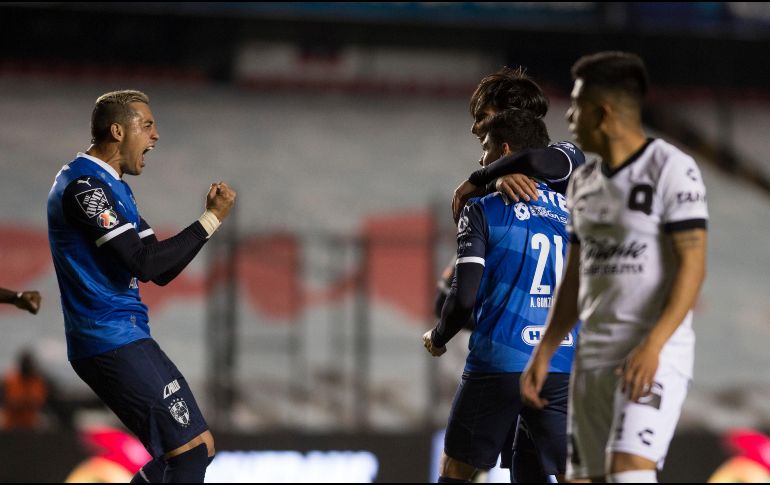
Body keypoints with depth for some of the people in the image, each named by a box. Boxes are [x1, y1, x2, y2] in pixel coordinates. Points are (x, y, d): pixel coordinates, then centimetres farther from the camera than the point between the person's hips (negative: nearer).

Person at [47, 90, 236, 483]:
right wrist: (210, 220, -14)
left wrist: (210, 217, 6)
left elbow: (161, 271, 18)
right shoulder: (84, 185, -13)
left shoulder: (107, 185, 19)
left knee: (193, 448, 10)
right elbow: (144, 262, -21)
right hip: (114, 339, -11)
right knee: (193, 447, -15)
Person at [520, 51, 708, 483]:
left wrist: (652, 346, -24)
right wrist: (544, 352, 12)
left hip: (657, 356, -8)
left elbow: (693, 266, -14)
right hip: (593, 358, 8)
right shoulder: (584, 181, 15)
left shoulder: (672, 169, -7)